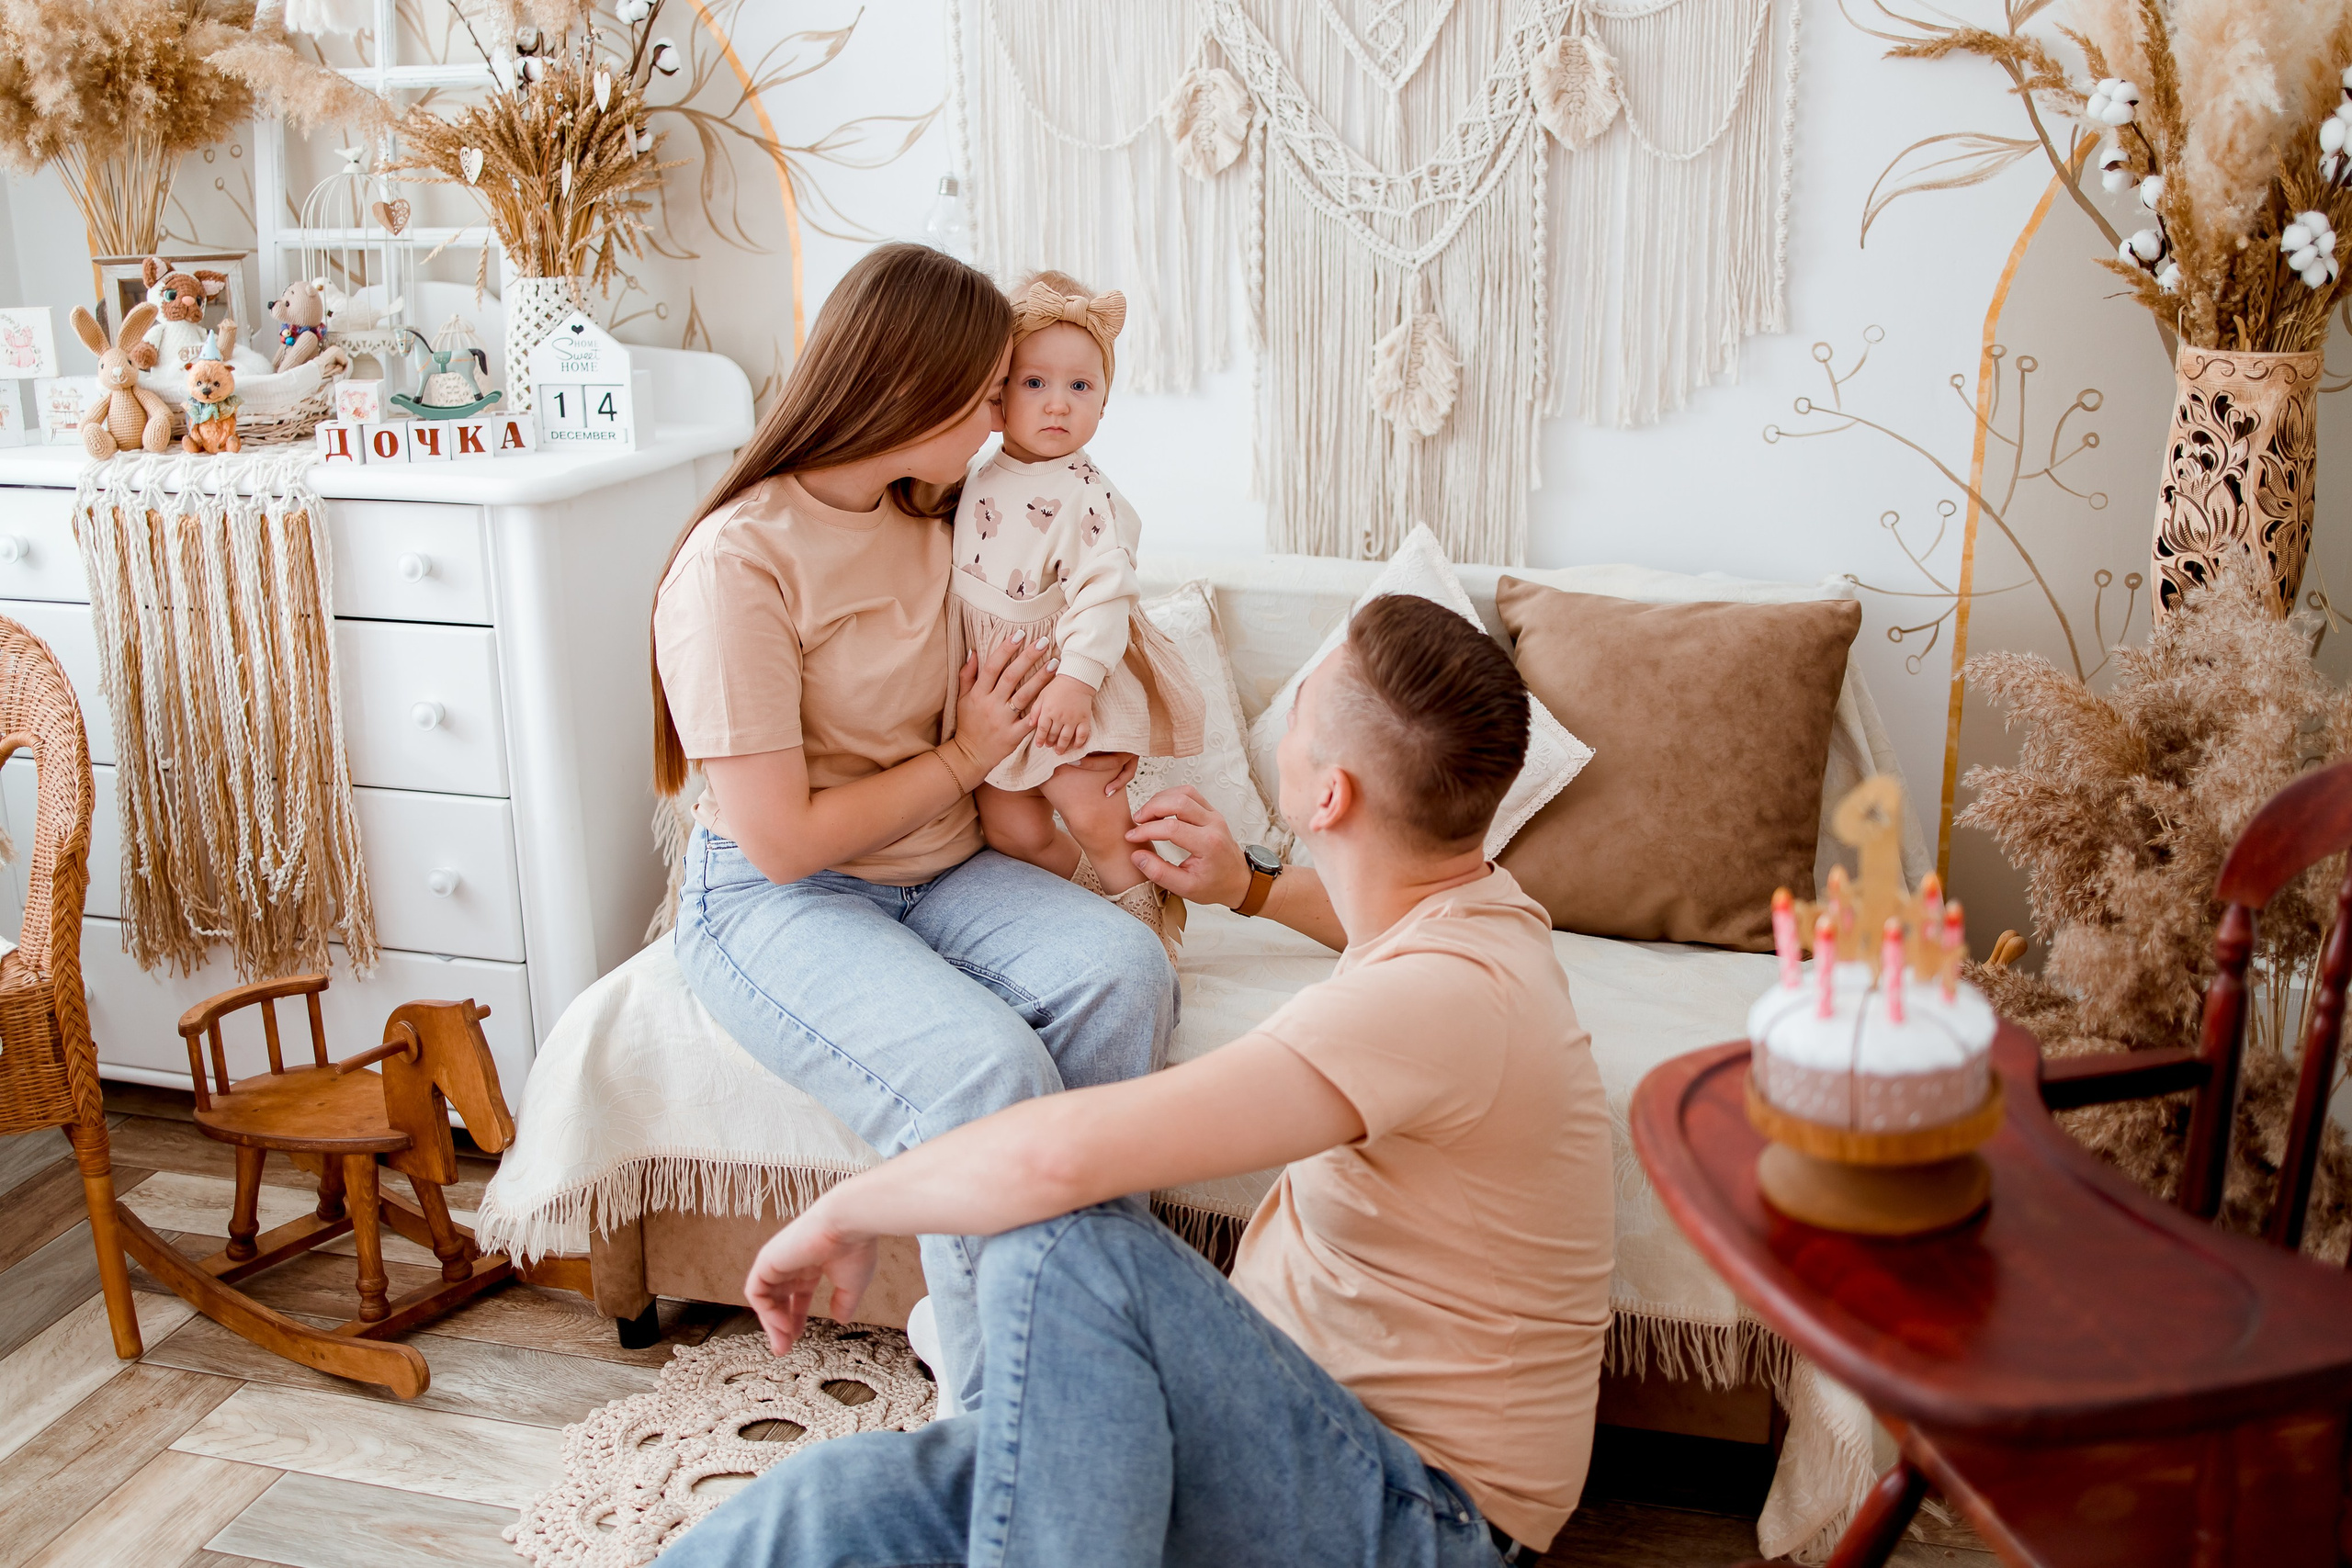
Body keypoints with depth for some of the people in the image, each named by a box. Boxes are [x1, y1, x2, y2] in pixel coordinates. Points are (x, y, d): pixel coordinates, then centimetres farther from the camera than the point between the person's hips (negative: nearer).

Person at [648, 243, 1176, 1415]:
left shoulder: (924, 524, 8)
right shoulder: (738, 561, -18)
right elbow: (779, 838, -20)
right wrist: (962, 760, -10)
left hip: (936, 872, 7)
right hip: (773, 907, -7)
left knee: (1124, 970, -23)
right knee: (983, 1067, -33)